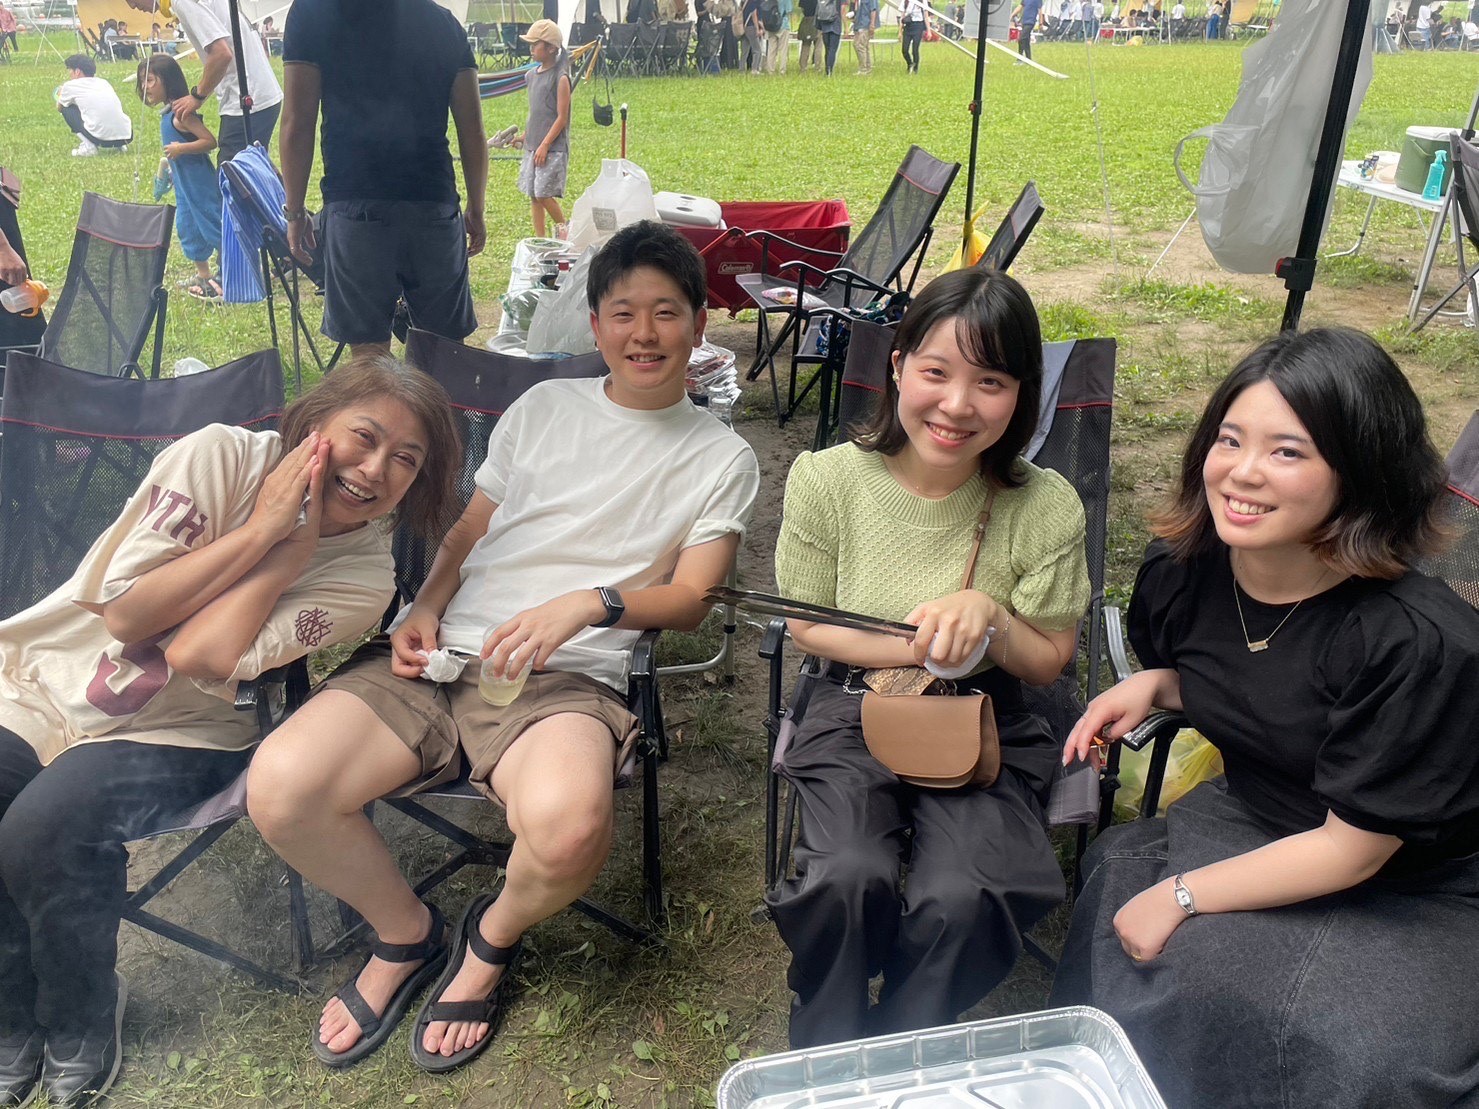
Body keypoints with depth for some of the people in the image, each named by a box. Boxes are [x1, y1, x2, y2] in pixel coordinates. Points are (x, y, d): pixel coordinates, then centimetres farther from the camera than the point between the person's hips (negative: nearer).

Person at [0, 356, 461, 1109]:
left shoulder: (361, 574, -11)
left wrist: (294, 547, -21)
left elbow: (197, 658, -21)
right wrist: (261, 528, -19)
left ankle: (77, 1043, 1)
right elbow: (125, 613, -15)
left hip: (172, 729, -1)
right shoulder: (219, 457, -11)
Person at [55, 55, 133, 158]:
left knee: (67, 109, 17)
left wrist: (61, 94, 48)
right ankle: (119, 145, 16)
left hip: (100, 137, -5)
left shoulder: (71, 85, 8)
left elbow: (59, 108, 26)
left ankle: (88, 146, 3)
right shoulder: (103, 82, 21)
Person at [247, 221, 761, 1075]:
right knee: (280, 787, -21)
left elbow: (690, 598, 3)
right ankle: (406, 933, 11)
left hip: (569, 676, -3)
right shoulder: (544, 407, 20)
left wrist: (588, 604, -15)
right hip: (444, 653, 4)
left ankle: (491, 939, 3)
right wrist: (425, 609, 2)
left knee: (567, 823, -37)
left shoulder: (722, 459, 11)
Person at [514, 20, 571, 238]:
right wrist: (525, 135, 15)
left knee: (544, 194, -11)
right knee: (533, 195, 7)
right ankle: (540, 240, 15)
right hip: (532, 146, 7)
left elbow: (562, 117, -13)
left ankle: (563, 227, 13)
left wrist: (544, 145, -17)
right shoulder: (532, 75, 11)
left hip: (553, 147, -7)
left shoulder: (560, 77, -10)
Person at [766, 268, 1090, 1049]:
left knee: (961, 899, -25)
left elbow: (1047, 662, 0)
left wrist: (989, 615, -22)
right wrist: (915, 649, -15)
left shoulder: (1046, 507, -11)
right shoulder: (827, 479, -11)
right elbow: (807, 627, 0)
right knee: (849, 877, -27)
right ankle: (824, 1062, 6)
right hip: (856, 708, 0)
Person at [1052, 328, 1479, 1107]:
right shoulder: (1182, 570, -11)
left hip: (1407, 894, -4)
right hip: (1248, 822, 5)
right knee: (1119, 873, -20)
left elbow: (1351, 849, -20)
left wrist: (1182, 896, -17)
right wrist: (1154, 683, -8)